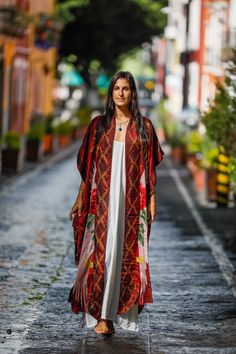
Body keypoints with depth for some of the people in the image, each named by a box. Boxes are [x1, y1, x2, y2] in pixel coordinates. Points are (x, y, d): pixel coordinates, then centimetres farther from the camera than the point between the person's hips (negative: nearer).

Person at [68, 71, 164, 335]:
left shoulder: (143, 127, 5)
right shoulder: (98, 125, 6)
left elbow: (149, 167, 6)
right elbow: (88, 167, 9)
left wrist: (152, 199, 0)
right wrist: (80, 198, 6)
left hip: (132, 200, 0)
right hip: (102, 199, 0)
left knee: (127, 254, 0)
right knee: (102, 252, -7)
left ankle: (124, 311, 8)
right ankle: (101, 315, -7)